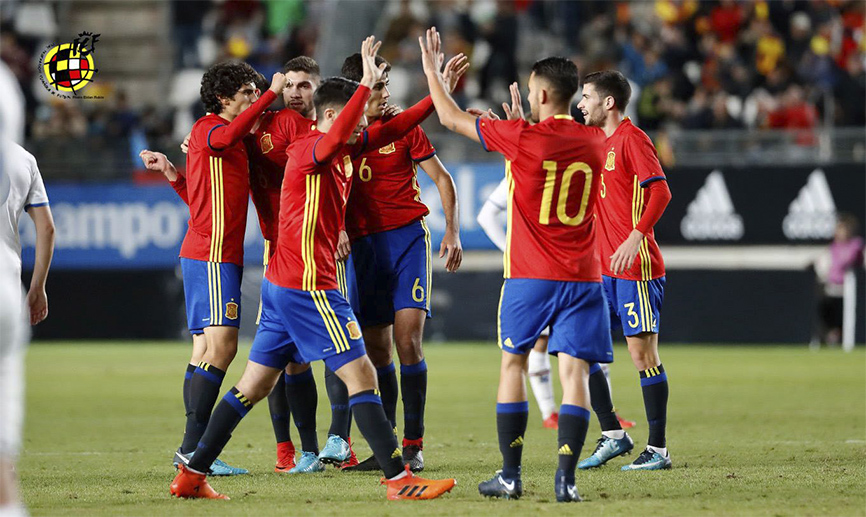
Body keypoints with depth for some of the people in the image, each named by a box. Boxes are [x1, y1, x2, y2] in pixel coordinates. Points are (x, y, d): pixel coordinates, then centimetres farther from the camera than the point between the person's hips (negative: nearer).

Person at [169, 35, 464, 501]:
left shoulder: (342, 153, 13)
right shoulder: (309, 150, -14)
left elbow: (391, 129, 22)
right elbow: (336, 135, -38)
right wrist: (367, 84, -40)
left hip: (283, 285, 10)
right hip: (308, 285, -10)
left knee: (255, 385, 11)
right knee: (361, 375, -9)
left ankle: (192, 474, 12)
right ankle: (400, 480, -10)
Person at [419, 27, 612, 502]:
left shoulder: (521, 137, -9)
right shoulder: (595, 142, 4)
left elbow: (452, 118, 3)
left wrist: (431, 68, 16)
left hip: (528, 276, -3)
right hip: (583, 276, 3)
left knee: (513, 363, 10)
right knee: (574, 370, -2)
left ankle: (510, 475, 8)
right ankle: (565, 477, -13)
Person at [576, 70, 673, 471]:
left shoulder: (632, 138, -10)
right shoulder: (598, 142, 17)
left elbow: (660, 191, -19)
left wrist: (636, 236, -30)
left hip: (635, 269, -9)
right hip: (603, 269, 9)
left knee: (642, 353, -5)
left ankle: (658, 449, 0)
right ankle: (613, 436, 14)